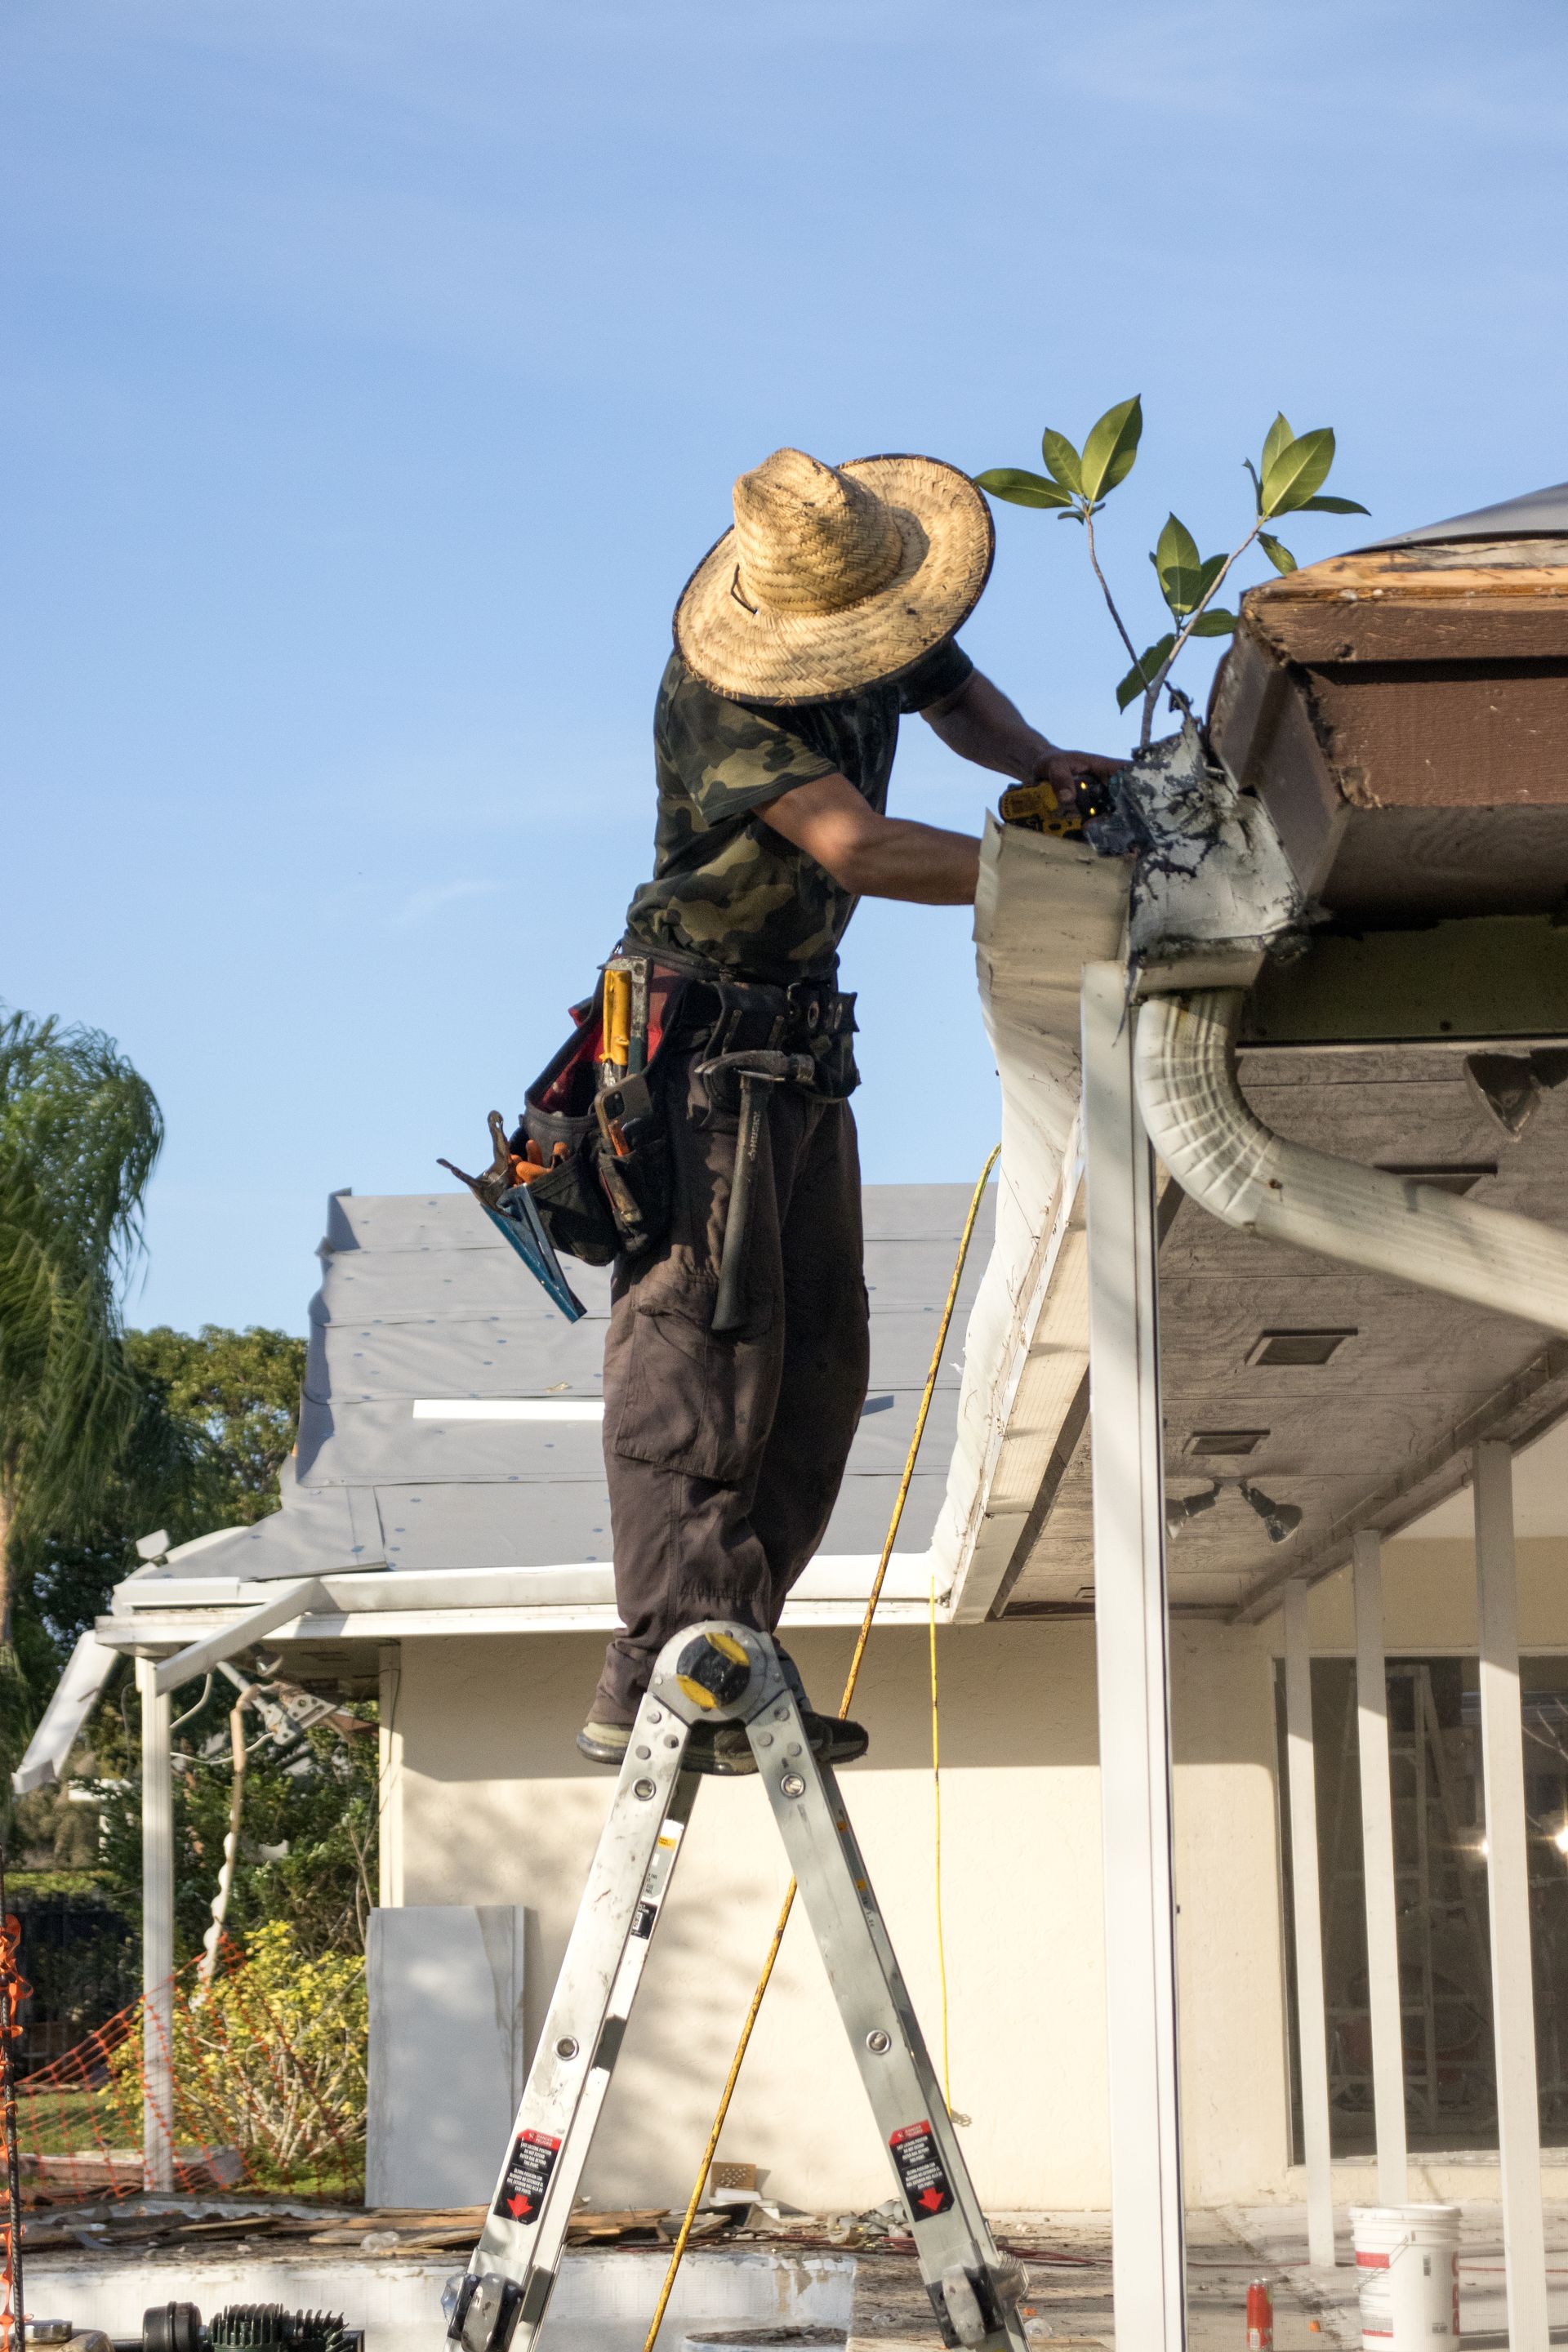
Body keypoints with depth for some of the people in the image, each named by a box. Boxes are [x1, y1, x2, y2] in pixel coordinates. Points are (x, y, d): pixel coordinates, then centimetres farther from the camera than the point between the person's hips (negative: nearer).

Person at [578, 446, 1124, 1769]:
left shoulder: (879, 638, 2)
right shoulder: (720, 698, -24)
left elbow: (953, 695, 24)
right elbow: (857, 847, -33)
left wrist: (1040, 762, 3)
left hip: (806, 1039, 9)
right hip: (698, 1037, -9)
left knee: (818, 1353, 4)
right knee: (705, 1336, -15)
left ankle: (730, 1655, 5)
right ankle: (659, 1675, -17)